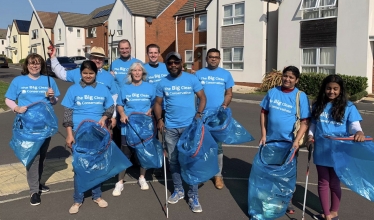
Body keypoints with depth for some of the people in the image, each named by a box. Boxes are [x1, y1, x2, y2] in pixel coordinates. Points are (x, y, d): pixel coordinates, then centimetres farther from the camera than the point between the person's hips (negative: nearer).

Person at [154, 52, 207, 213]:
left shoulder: (191, 79, -2)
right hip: (170, 127, 3)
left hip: (189, 126, -2)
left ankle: (193, 196, 11)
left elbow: (202, 97, 0)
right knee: (173, 160, 11)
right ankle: (178, 190, 29)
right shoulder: (163, 83, 4)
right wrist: (159, 119, -6)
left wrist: (199, 113, -15)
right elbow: (158, 103, 9)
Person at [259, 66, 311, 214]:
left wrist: (297, 140, -17)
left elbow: (305, 121, -8)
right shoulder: (272, 92, 0)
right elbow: (263, 113, 5)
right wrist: (263, 134, -1)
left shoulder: (301, 96, -7)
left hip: (289, 141, -2)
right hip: (271, 139, 2)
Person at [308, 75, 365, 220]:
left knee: (334, 183, 13)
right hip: (321, 152, 3)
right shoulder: (318, 105, 5)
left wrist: (359, 133, -36)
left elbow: (354, 125, -14)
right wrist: (310, 135, -6)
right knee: (323, 182, 12)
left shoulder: (348, 107, -6)